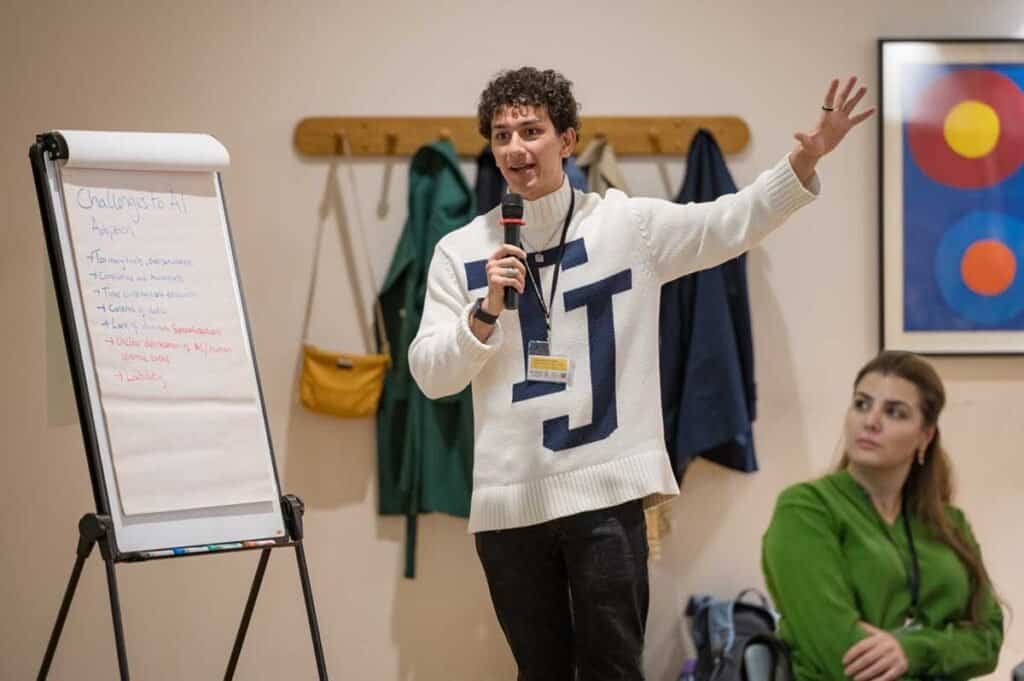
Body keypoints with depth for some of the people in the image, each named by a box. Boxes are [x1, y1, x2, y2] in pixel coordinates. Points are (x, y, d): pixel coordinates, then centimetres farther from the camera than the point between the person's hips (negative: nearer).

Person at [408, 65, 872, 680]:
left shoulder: (627, 225, 3)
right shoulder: (460, 251, 5)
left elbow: (734, 223, -4)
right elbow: (430, 375, 2)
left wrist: (806, 160, -17)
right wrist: (488, 309, -13)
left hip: (605, 491, -2)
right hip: (507, 501, 2)